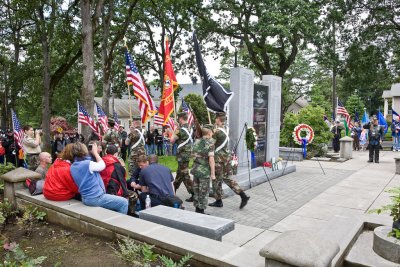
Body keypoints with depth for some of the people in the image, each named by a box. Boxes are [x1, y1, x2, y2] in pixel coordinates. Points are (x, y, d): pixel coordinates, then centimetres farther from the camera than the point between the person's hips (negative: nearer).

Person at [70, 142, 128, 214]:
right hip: (96, 198, -9)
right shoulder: (87, 164, -22)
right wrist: (95, 152, 7)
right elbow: (102, 165, -4)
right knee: (124, 202, -4)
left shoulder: (73, 167, 4)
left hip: (85, 198, 10)